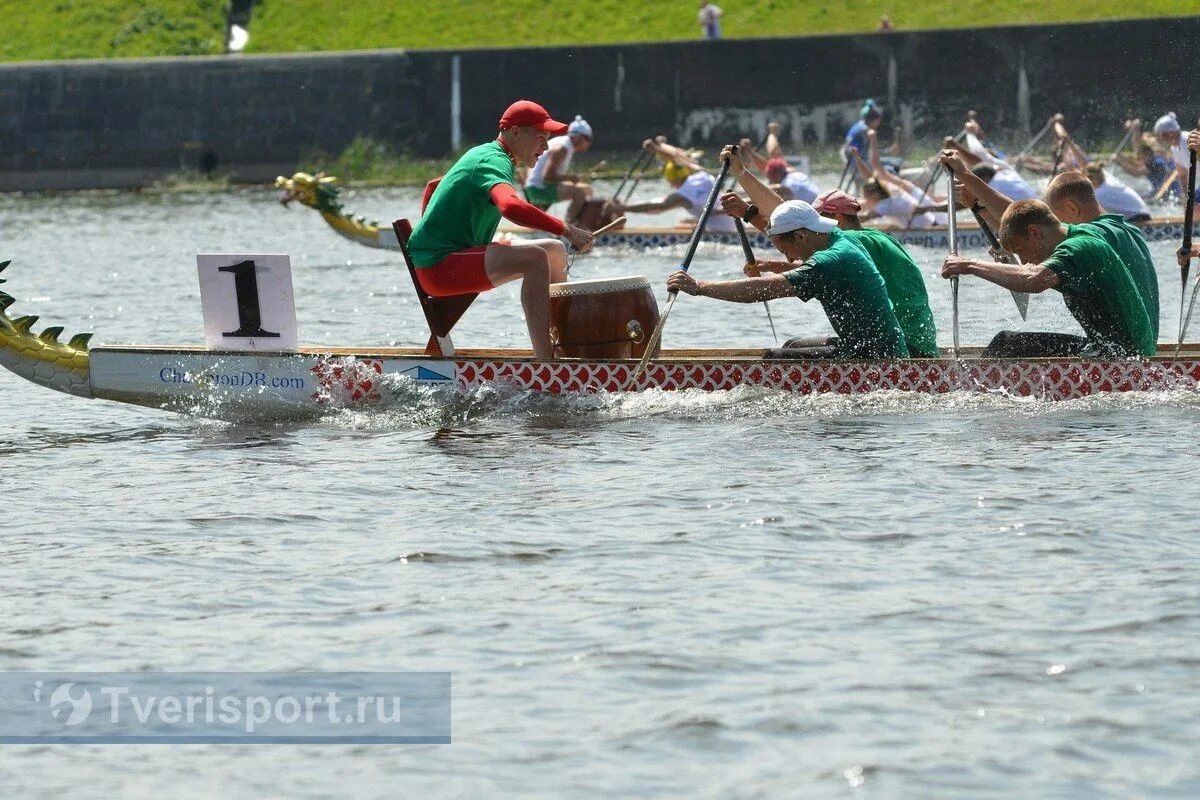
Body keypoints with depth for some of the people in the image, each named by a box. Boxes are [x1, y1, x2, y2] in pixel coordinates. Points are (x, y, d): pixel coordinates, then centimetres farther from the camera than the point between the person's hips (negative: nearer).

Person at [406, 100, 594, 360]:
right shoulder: (495, 161, -16)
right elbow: (511, 207, -38)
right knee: (535, 258, -30)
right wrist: (567, 230, -36)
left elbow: (434, 188, 33)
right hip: (440, 266, -11)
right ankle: (544, 363, -36)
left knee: (555, 252, 15)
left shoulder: (480, 154, 18)